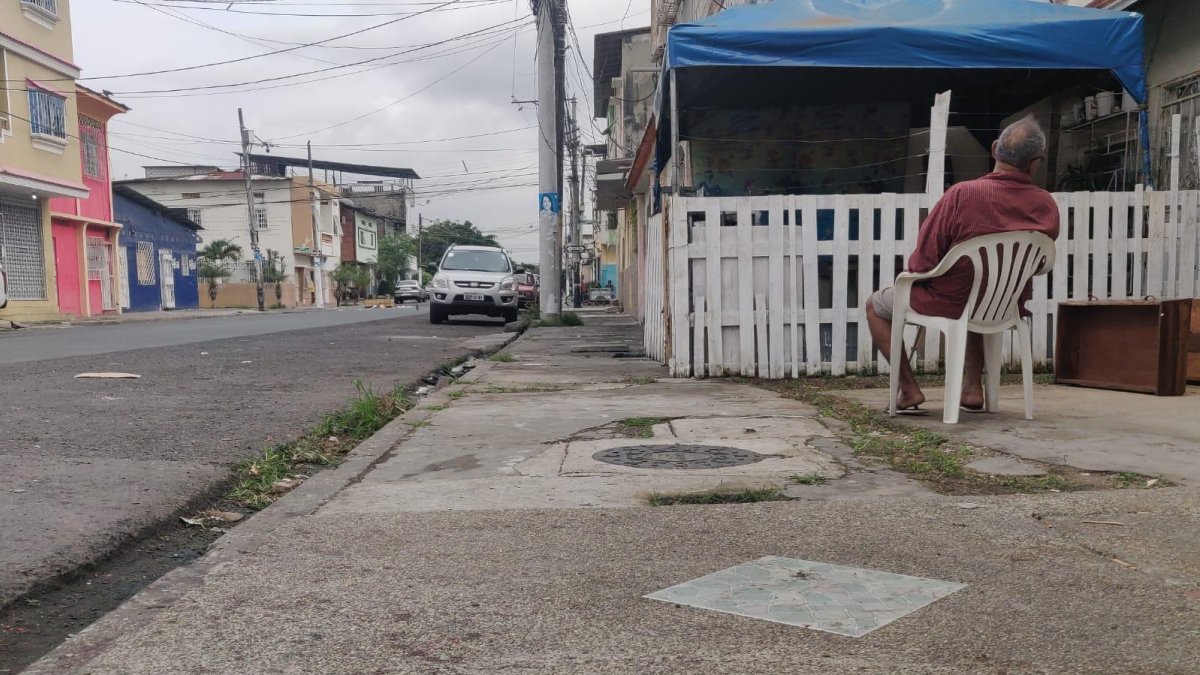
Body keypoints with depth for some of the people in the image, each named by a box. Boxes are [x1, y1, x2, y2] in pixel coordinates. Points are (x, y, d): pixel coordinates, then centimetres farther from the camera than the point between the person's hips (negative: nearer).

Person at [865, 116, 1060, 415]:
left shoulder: (962, 194, -26)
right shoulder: (1048, 207, -10)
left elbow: (923, 261, -22)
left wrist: (913, 268, 2)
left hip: (950, 304, -5)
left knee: (875, 305, 18)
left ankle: (909, 389, 10)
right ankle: (973, 388, 32)